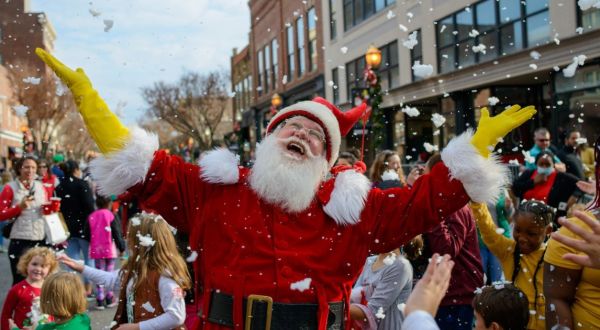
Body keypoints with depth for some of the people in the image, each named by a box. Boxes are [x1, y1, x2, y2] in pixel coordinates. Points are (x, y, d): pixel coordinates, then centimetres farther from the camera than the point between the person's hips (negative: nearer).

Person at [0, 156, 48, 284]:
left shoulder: (40, 186, 10)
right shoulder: (10, 188, -4)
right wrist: (19, 207, -18)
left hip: (41, 240, 5)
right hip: (20, 241, -5)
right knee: (20, 281, 0)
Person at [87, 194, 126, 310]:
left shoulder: (91, 216, 3)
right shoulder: (111, 216, -7)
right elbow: (117, 234, -6)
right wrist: (122, 248, 3)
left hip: (96, 249, 2)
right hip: (110, 249, -2)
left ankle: (100, 300, 7)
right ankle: (109, 299, 12)